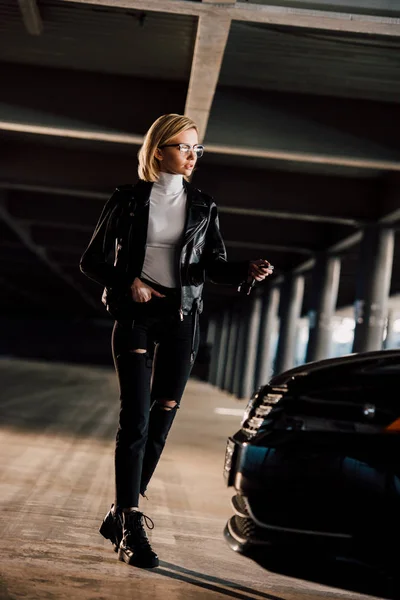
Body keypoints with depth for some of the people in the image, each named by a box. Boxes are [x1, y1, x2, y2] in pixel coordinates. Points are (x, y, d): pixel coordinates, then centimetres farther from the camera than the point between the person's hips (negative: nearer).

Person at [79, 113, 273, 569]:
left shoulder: (203, 207, 11)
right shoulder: (128, 200, 3)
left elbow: (214, 265, 6)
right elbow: (92, 261, 6)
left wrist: (247, 271, -14)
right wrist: (127, 282, -11)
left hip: (181, 320, 3)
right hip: (136, 315, -3)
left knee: (161, 422, 3)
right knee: (136, 420, -12)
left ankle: (120, 516, 16)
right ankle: (130, 528, -13)